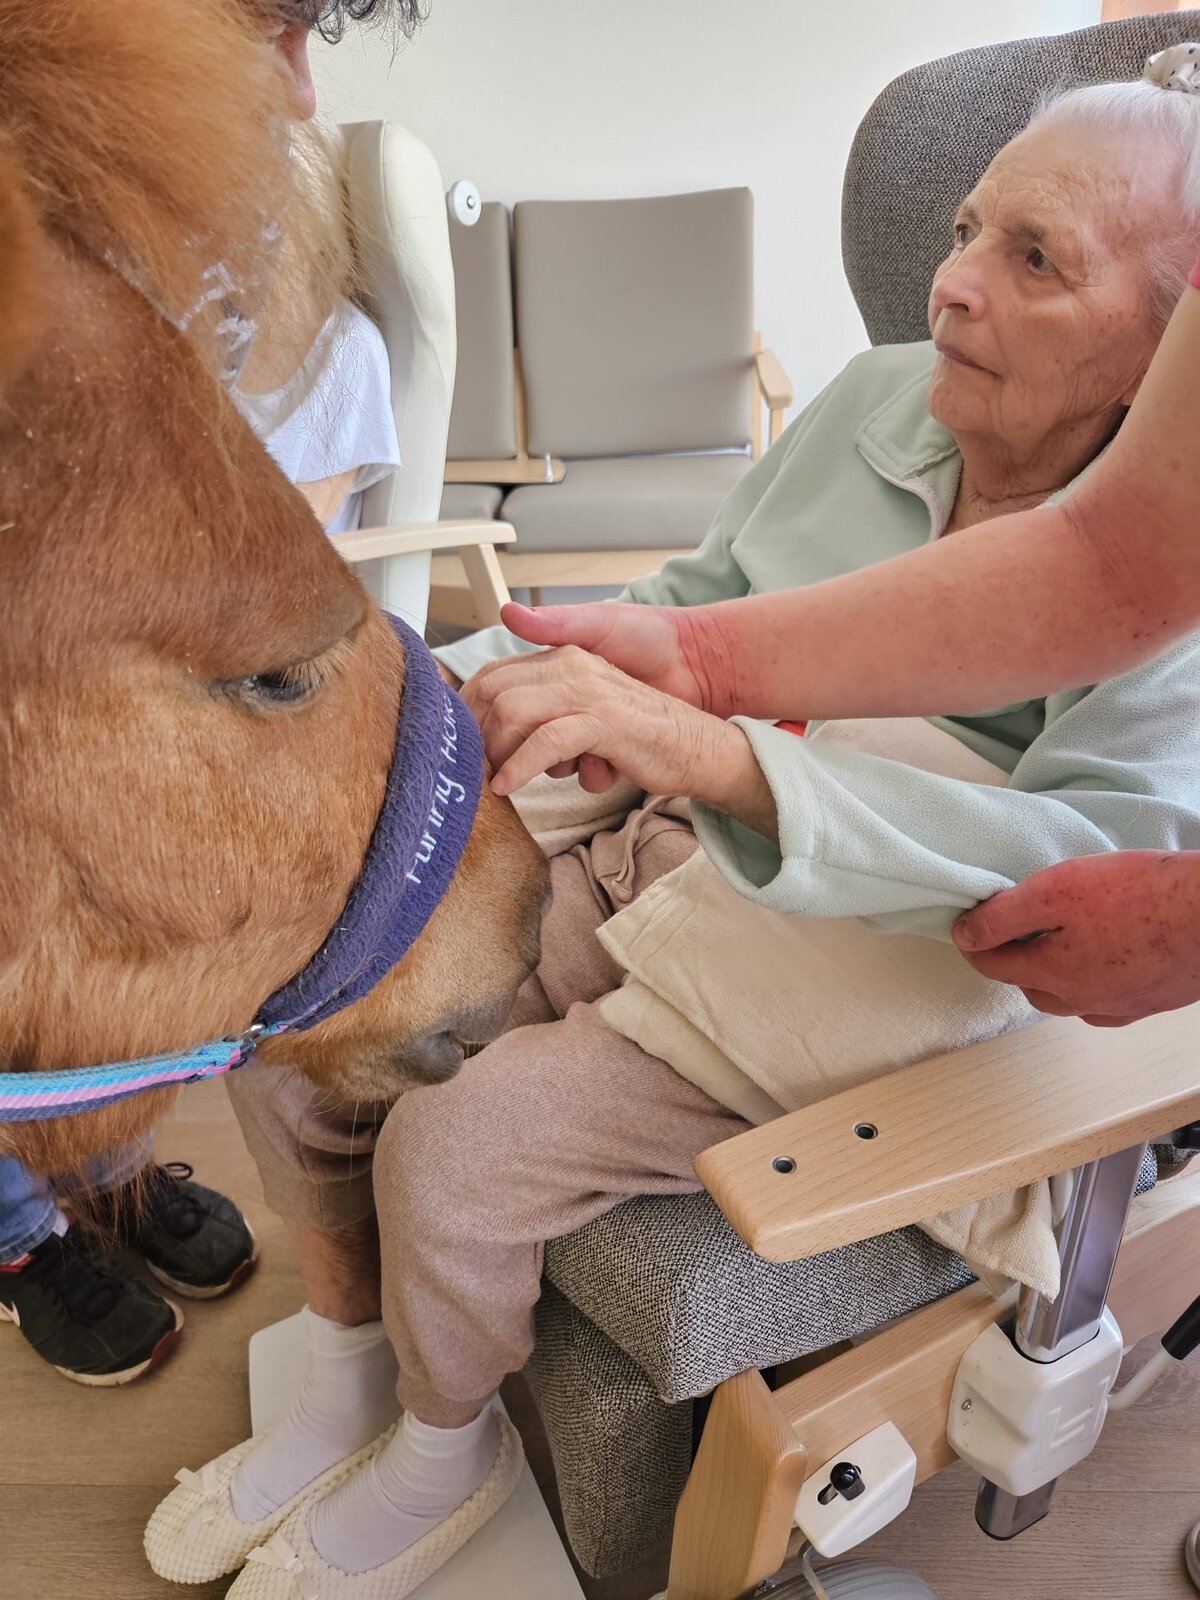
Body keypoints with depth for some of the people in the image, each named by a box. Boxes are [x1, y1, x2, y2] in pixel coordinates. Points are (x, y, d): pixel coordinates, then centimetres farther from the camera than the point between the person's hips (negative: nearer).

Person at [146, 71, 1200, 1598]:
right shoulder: (871, 400, 3)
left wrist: (696, 746, -41)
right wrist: (470, 674, -5)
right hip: (641, 867, 6)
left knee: (452, 1145, -20)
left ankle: (447, 1450, 17)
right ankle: (353, 1380, 22)